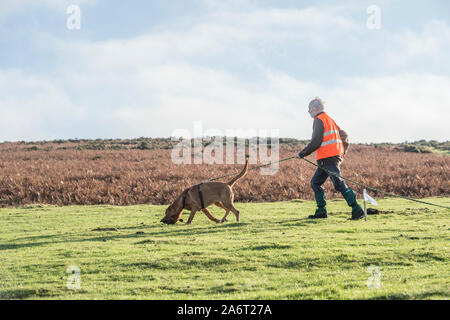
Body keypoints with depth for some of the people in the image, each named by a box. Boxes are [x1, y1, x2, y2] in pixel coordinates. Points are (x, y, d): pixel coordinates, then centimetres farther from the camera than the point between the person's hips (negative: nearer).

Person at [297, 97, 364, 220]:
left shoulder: (319, 120, -8)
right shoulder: (329, 120, 22)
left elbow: (316, 142, -16)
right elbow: (344, 136, 22)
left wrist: (302, 153, -7)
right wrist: (342, 153, 23)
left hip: (328, 159, -10)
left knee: (339, 184, -14)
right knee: (315, 182, 13)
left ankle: (357, 210, -18)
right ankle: (321, 211, 10)